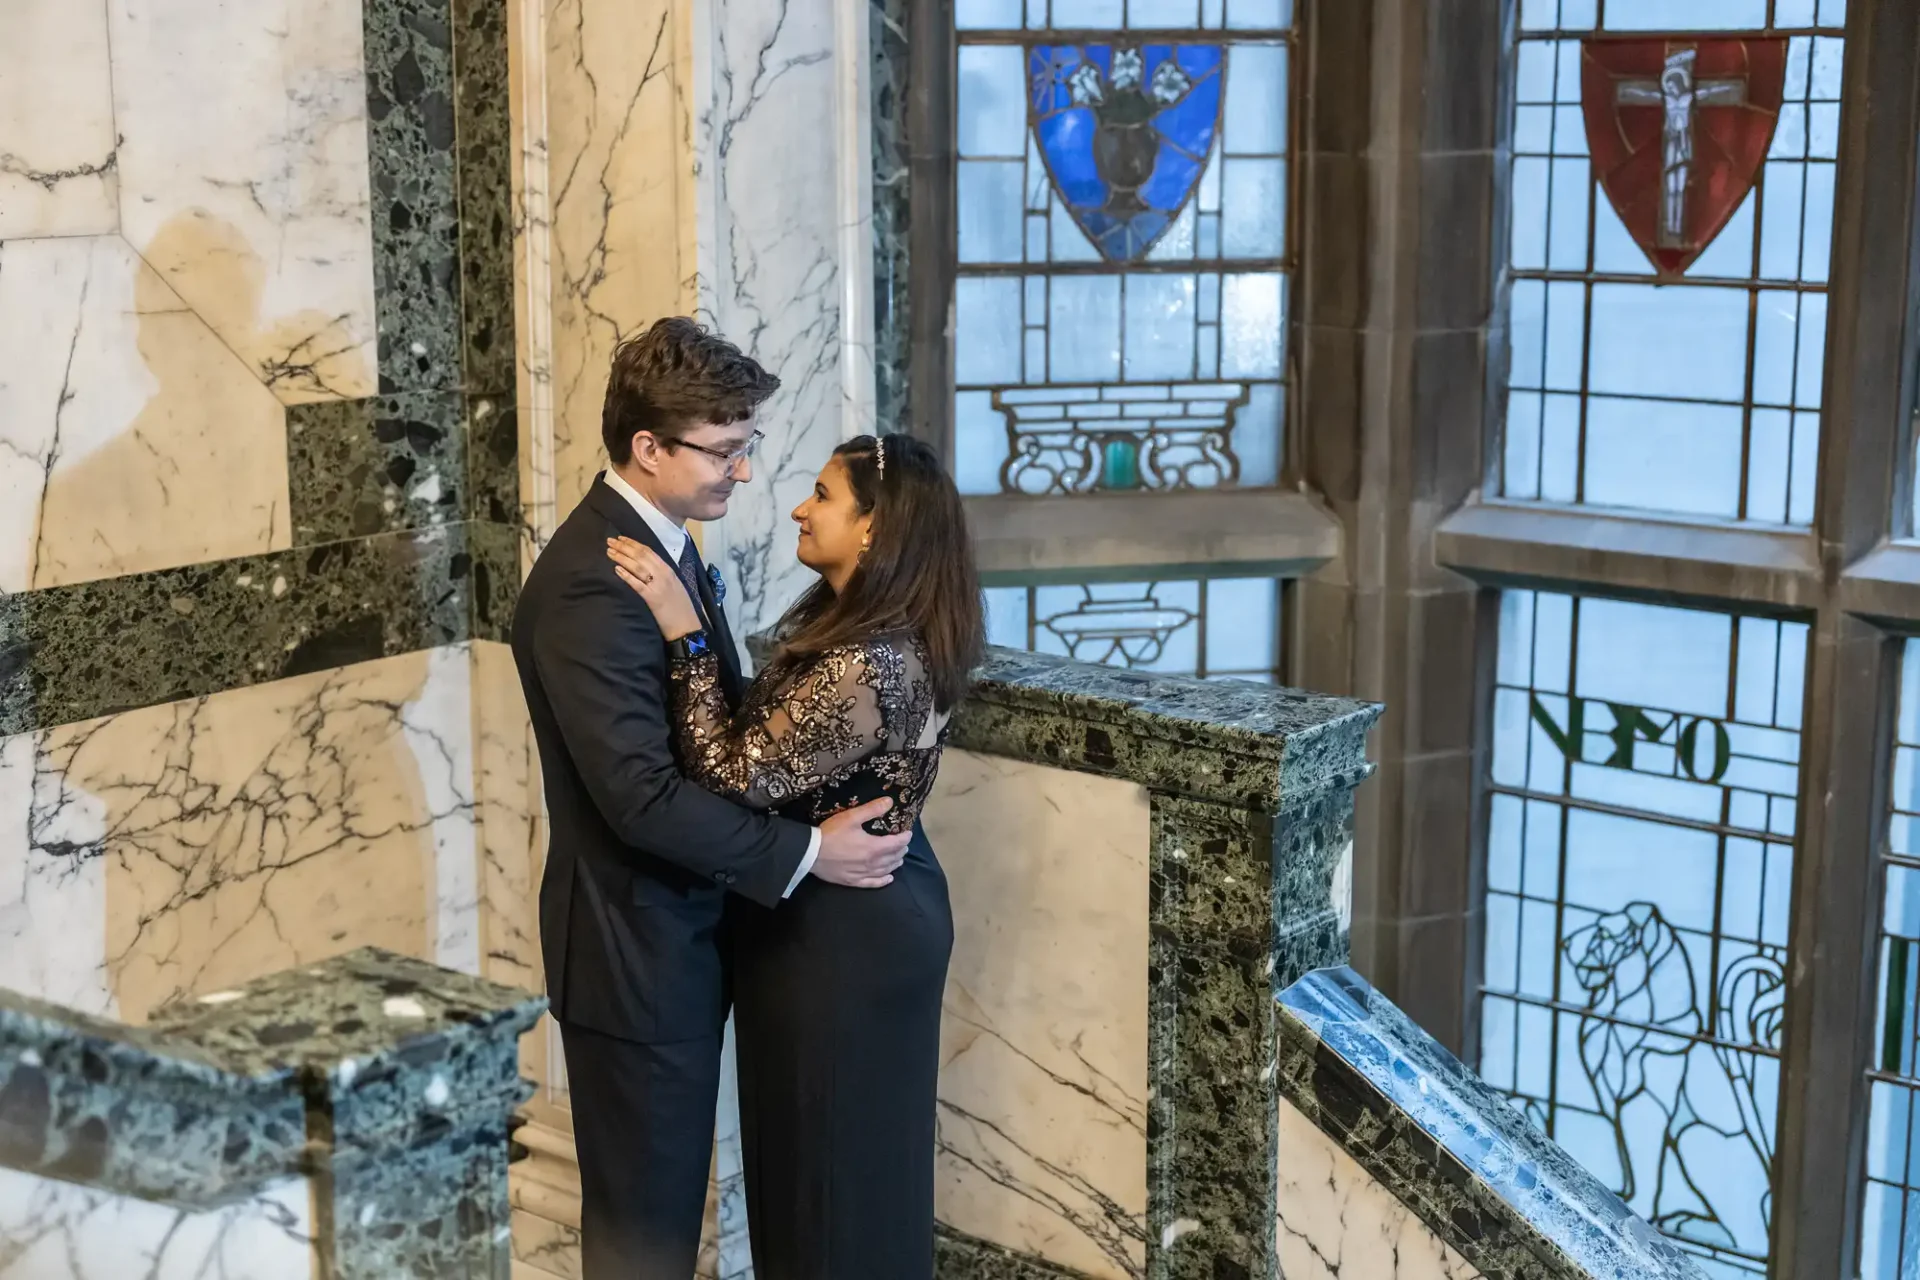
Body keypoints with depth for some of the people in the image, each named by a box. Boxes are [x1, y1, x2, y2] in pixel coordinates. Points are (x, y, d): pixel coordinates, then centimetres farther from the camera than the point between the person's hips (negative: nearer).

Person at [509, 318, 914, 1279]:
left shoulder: (660, 543, 7)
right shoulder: (592, 584, -25)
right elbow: (640, 793, -28)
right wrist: (805, 853, -22)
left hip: (680, 932, 9)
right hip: (634, 949, -9)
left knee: (663, 1202, 21)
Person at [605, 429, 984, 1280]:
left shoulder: (863, 667, -30)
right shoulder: (882, 633, 3)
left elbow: (738, 774, -27)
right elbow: (778, 748, 8)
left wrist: (684, 632, -28)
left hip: (840, 932, -10)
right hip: (875, 909, 10)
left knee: (831, 1163, 8)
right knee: (861, 1160, 24)